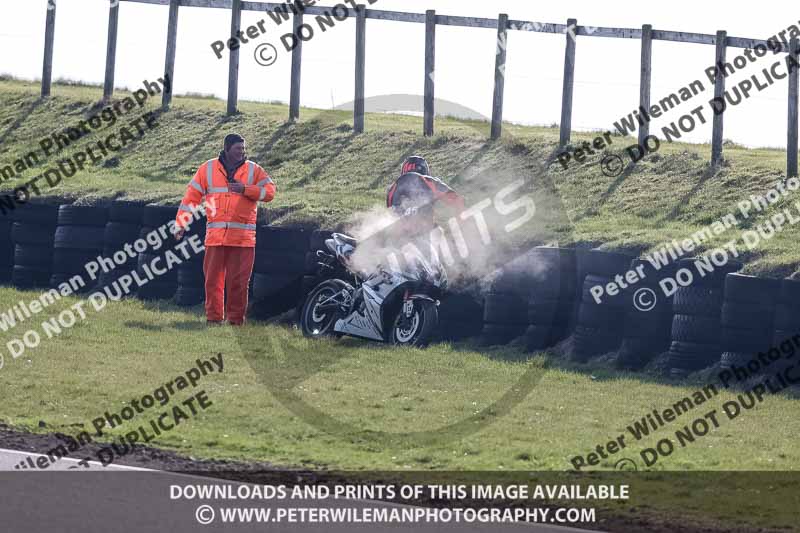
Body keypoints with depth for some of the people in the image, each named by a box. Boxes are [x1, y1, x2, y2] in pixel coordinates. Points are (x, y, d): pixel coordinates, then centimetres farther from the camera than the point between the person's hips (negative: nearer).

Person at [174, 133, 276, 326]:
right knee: (213, 279, 0)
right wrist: (181, 223, 2)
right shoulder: (208, 169, 9)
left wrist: (245, 189, -12)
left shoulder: (253, 170, 8)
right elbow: (192, 196, 9)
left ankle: (236, 319, 7)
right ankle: (214, 317, 7)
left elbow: (270, 192, 0)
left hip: (243, 237, -1)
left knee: (238, 281, -1)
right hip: (215, 236, 1)